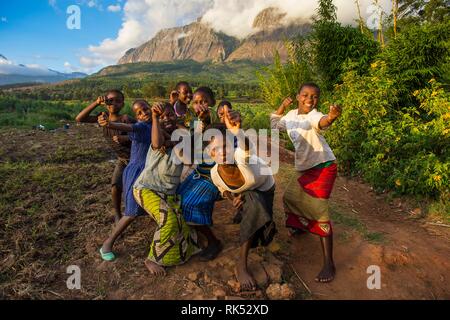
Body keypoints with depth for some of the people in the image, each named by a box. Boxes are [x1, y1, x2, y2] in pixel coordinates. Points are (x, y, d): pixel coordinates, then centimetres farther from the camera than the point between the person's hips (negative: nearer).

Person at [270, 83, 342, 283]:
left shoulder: (313, 116, -19)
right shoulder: (292, 115, 4)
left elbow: (322, 122, -44)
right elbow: (275, 124, 21)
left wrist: (331, 117, -67)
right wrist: (283, 106, 7)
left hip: (323, 167, -8)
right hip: (304, 168, 8)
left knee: (319, 212, -13)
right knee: (290, 197, 21)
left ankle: (329, 264, -5)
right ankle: (302, 226, 51)